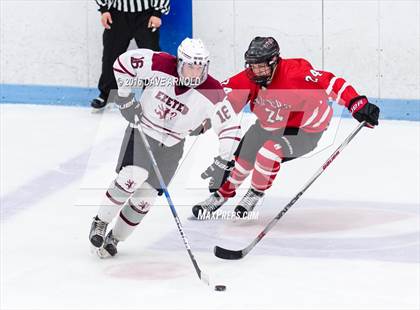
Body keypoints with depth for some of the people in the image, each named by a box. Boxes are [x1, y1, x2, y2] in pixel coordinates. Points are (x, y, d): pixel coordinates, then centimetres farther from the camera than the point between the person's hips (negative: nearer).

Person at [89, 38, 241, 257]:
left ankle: (114, 238, 20)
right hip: (142, 130, -2)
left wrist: (222, 163, -16)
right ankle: (100, 223, -6)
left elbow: (230, 128, -12)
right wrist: (125, 98, -10)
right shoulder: (160, 66, -21)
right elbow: (122, 63, -9)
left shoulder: (212, 93, -20)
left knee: (146, 196, 0)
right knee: (133, 175, -25)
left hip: (172, 145, 2)